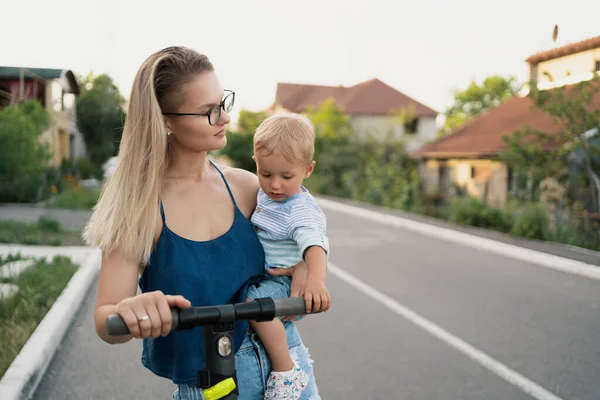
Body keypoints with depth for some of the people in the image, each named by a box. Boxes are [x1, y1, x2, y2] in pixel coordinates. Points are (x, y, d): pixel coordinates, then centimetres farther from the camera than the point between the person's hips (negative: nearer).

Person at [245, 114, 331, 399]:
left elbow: (313, 244, -40)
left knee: (254, 302, -32)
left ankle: (286, 372, -21)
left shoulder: (301, 210, -21)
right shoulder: (264, 194, 4)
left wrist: (316, 280, -56)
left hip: (284, 281, -9)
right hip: (258, 273, 9)